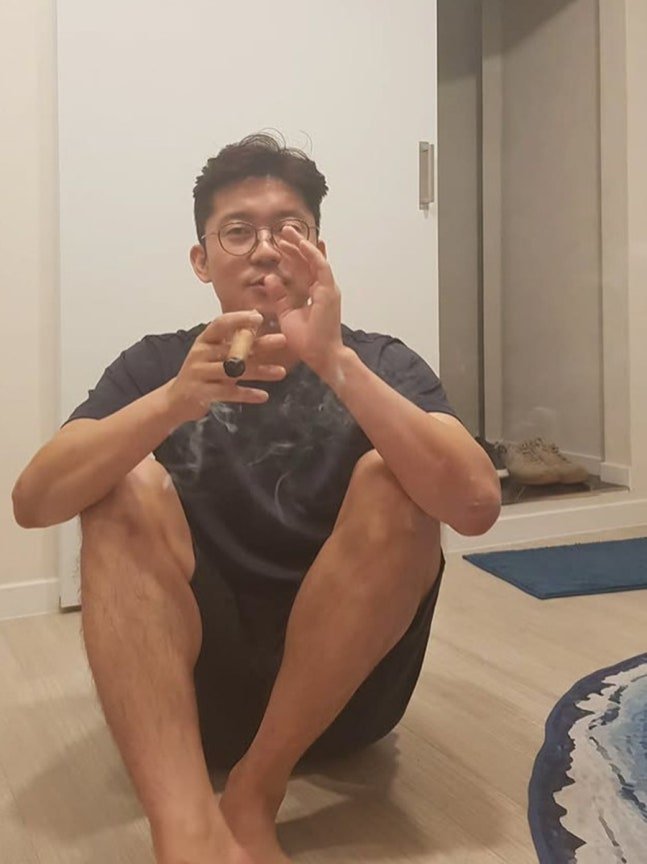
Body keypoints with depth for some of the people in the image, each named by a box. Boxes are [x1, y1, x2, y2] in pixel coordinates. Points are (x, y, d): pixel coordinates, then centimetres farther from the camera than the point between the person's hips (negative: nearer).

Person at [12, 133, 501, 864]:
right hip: (194, 678, 1)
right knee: (128, 486, -21)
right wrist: (176, 399, -31)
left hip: (346, 680, 0)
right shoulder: (155, 365, 3)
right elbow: (33, 501, -14)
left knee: (392, 478, -22)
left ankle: (253, 792, -16)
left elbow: (476, 507, -20)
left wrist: (335, 362, -31)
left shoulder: (378, 361, -1)